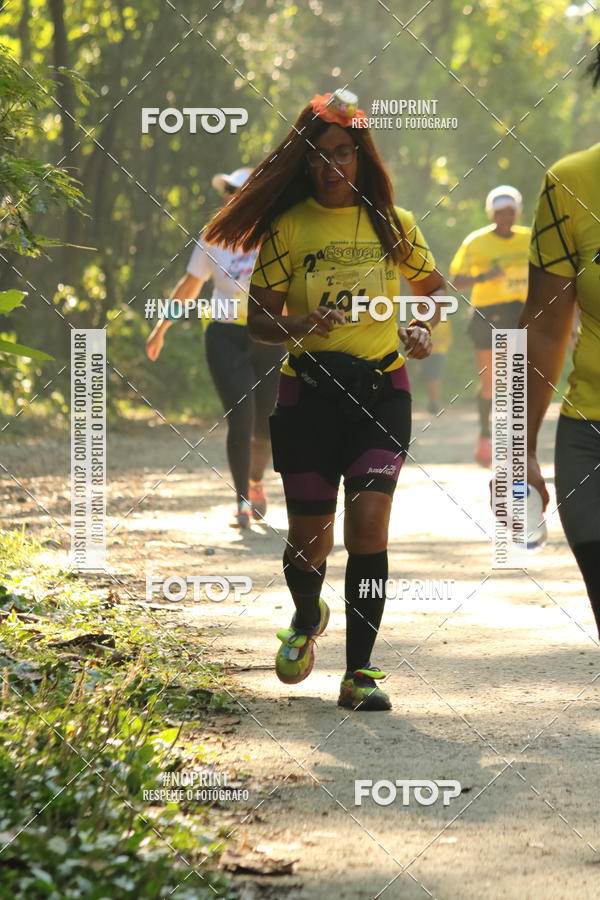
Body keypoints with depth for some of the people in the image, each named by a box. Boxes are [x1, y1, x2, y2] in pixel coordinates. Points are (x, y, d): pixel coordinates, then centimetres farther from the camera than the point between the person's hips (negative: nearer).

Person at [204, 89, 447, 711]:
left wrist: (423, 329, 0)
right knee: (310, 537, 6)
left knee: (368, 520, -16)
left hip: (381, 390, 0)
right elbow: (259, 320, 0)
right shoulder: (287, 227, 0)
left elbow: (434, 288, 20)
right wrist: (303, 323, -20)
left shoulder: (392, 224, 5)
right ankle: (307, 619, 42)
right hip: (308, 391, 0)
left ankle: (359, 672, -11)